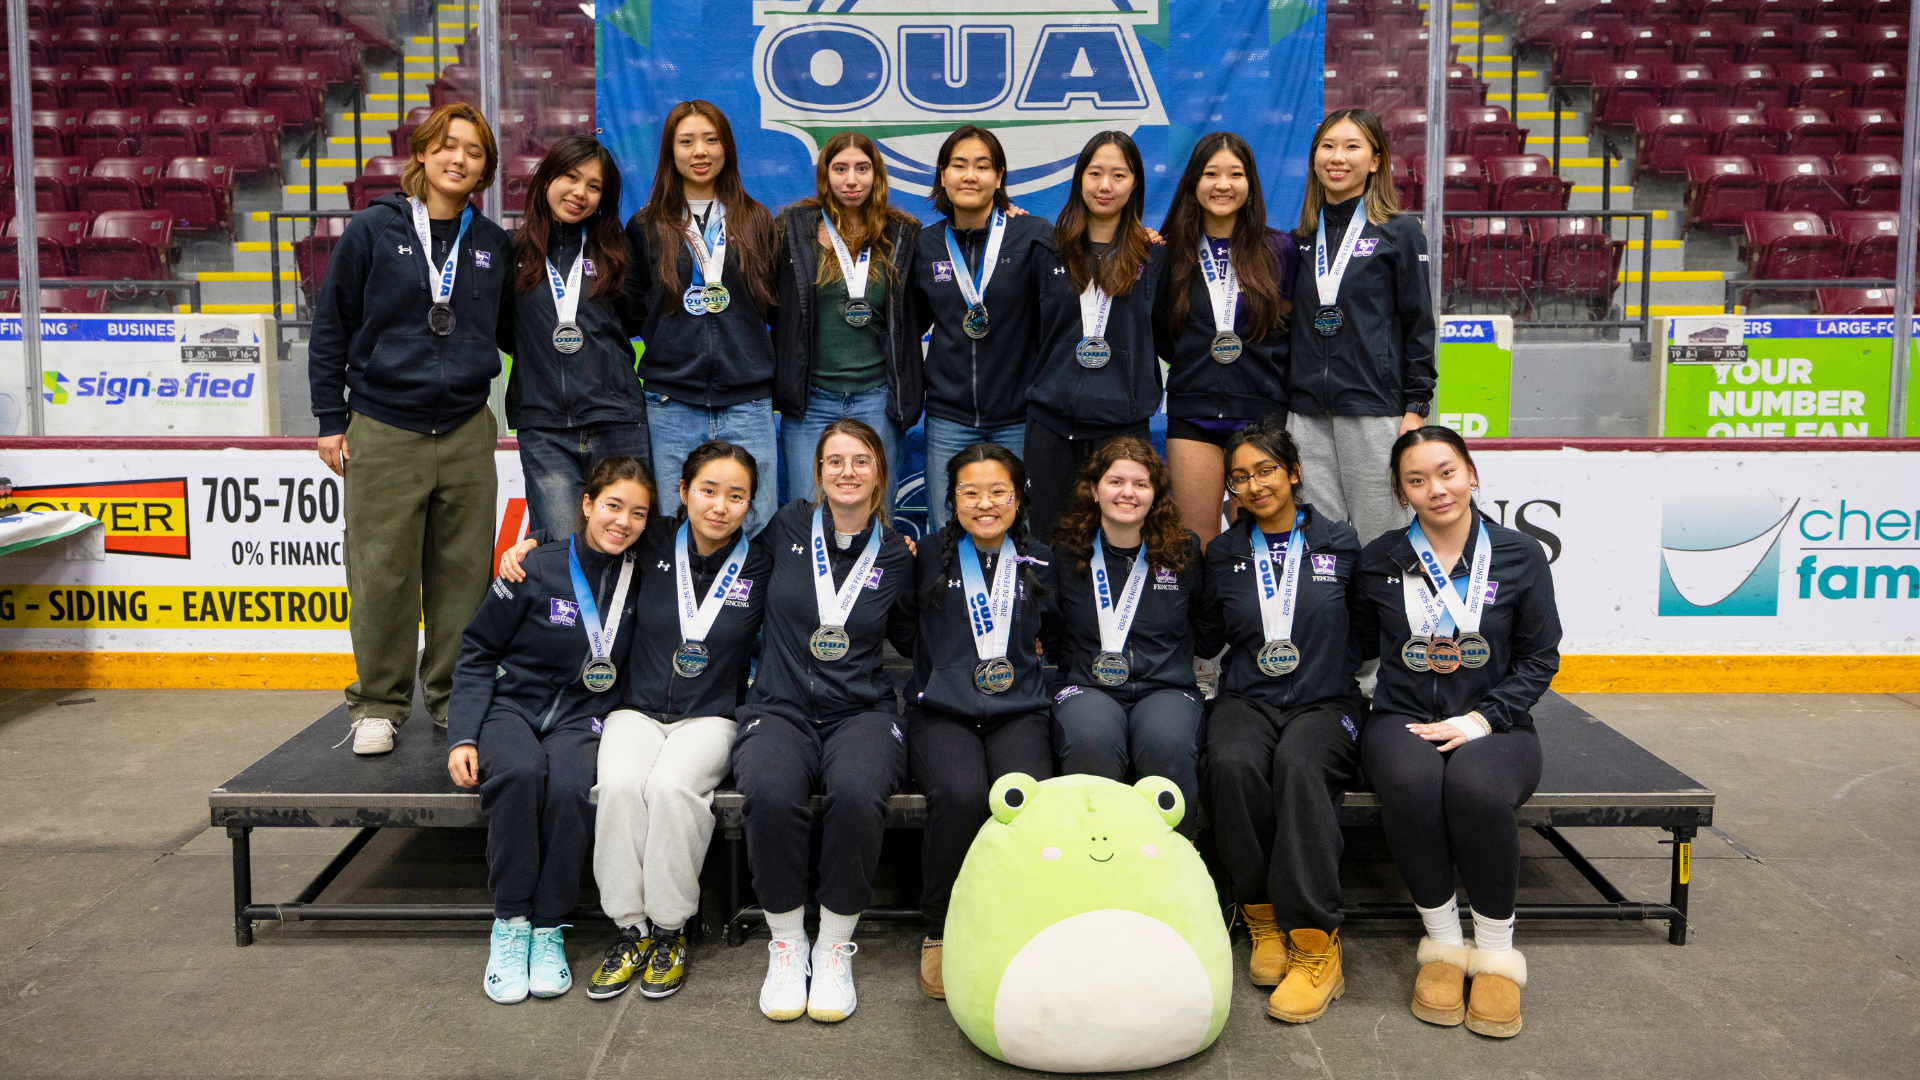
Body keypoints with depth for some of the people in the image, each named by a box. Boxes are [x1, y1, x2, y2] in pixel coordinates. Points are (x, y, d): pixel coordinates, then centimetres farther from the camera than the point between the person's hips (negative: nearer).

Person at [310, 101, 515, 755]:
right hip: (384, 431, -2)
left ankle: (456, 696, 20)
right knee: (383, 573, 1)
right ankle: (379, 704, 15)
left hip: (466, 431, 3)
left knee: (463, 572, 6)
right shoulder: (374, 231, 1)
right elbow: (331, 327, 4)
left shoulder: (493, 245, 10)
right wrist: (330, 419, 1)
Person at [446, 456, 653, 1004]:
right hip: (512, 707, -1)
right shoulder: (537, 569, -8)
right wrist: (463, 735, -8)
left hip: (581, 718, 2)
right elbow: (478, 652, 0)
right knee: (520, 772, -35)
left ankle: (548, 928, -15)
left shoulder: (638, 579, 1)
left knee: (569, 788, -33)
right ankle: (510, 924, -19)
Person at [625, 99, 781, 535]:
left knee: (757, 529, 0)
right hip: (672, 405, 0)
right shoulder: (646, 227, 9)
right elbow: (631, 309, 13)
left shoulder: (757, 222, 11)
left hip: (747, 403, 1)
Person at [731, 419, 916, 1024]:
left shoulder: (898, 555, 10)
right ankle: (786, 943, -11)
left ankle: (835, 946, -13)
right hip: (780, 708, 0)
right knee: (771, 792, -35)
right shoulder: (787, 528, 8)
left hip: (861, 712, 0)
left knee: (857, 792, -36)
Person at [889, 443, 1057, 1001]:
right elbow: (906, 639, 10)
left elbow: (1056, 632, 29)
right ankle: (939, 933, -11)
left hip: (1018, 711, 2)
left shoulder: (1039, 562, 14)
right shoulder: (929, 558, 9)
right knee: (960, 795, -33)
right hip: (941, 710, -1)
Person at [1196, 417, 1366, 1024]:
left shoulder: (1340, 545, 8)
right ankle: (1263, 922, -20)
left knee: (1299, 764, -36)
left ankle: (1315, 946, -33)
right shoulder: (1223, 554, 13)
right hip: (1248, 699, 2)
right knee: (1233, 763, -34)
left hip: (1325, 702, -2)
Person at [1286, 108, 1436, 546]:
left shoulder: (1400, 232, 1)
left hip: (1375, 410, -4)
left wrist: (1416, 408, -8)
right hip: (1306, 412, 4)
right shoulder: (1302, 236, 14)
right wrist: (1277, 406, 14)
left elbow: (1419, 324, -1)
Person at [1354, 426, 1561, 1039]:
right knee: (1411, 780, -36)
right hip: (1402, 720, 1)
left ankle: (1495, 952, -14)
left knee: (1477, 787, -36)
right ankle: (1443, 943, -16)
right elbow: (1361, 643, 14)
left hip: (1493, 725, 0)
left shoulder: (1520, 556, 5)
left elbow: (1539, 658, 4)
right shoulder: (1379, 562, 7)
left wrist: (1480, 719, -9)